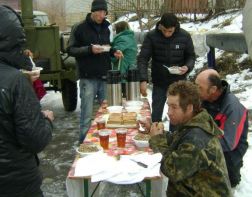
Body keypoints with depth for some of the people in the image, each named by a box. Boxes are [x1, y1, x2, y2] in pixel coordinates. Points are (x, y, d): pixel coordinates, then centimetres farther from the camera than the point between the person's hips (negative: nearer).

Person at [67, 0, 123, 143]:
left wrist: (113, 52, 2)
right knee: (87, 115, -2)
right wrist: (89, 49, -22)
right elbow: (71, 50, -8)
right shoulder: (80, 28, -5)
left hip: (105, 77, 6)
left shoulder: (106, 28, 13)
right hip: (88, 78, -5)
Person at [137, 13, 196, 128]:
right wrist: (143, 80, -27)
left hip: (178, 82, 1)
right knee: (156, 115, 9)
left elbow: (191, 56, 3)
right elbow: (142, 59, -14)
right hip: (159, 83, 0)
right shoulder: (151, 36, -12)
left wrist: (187, 67, -19)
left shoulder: (185, 36, -8)